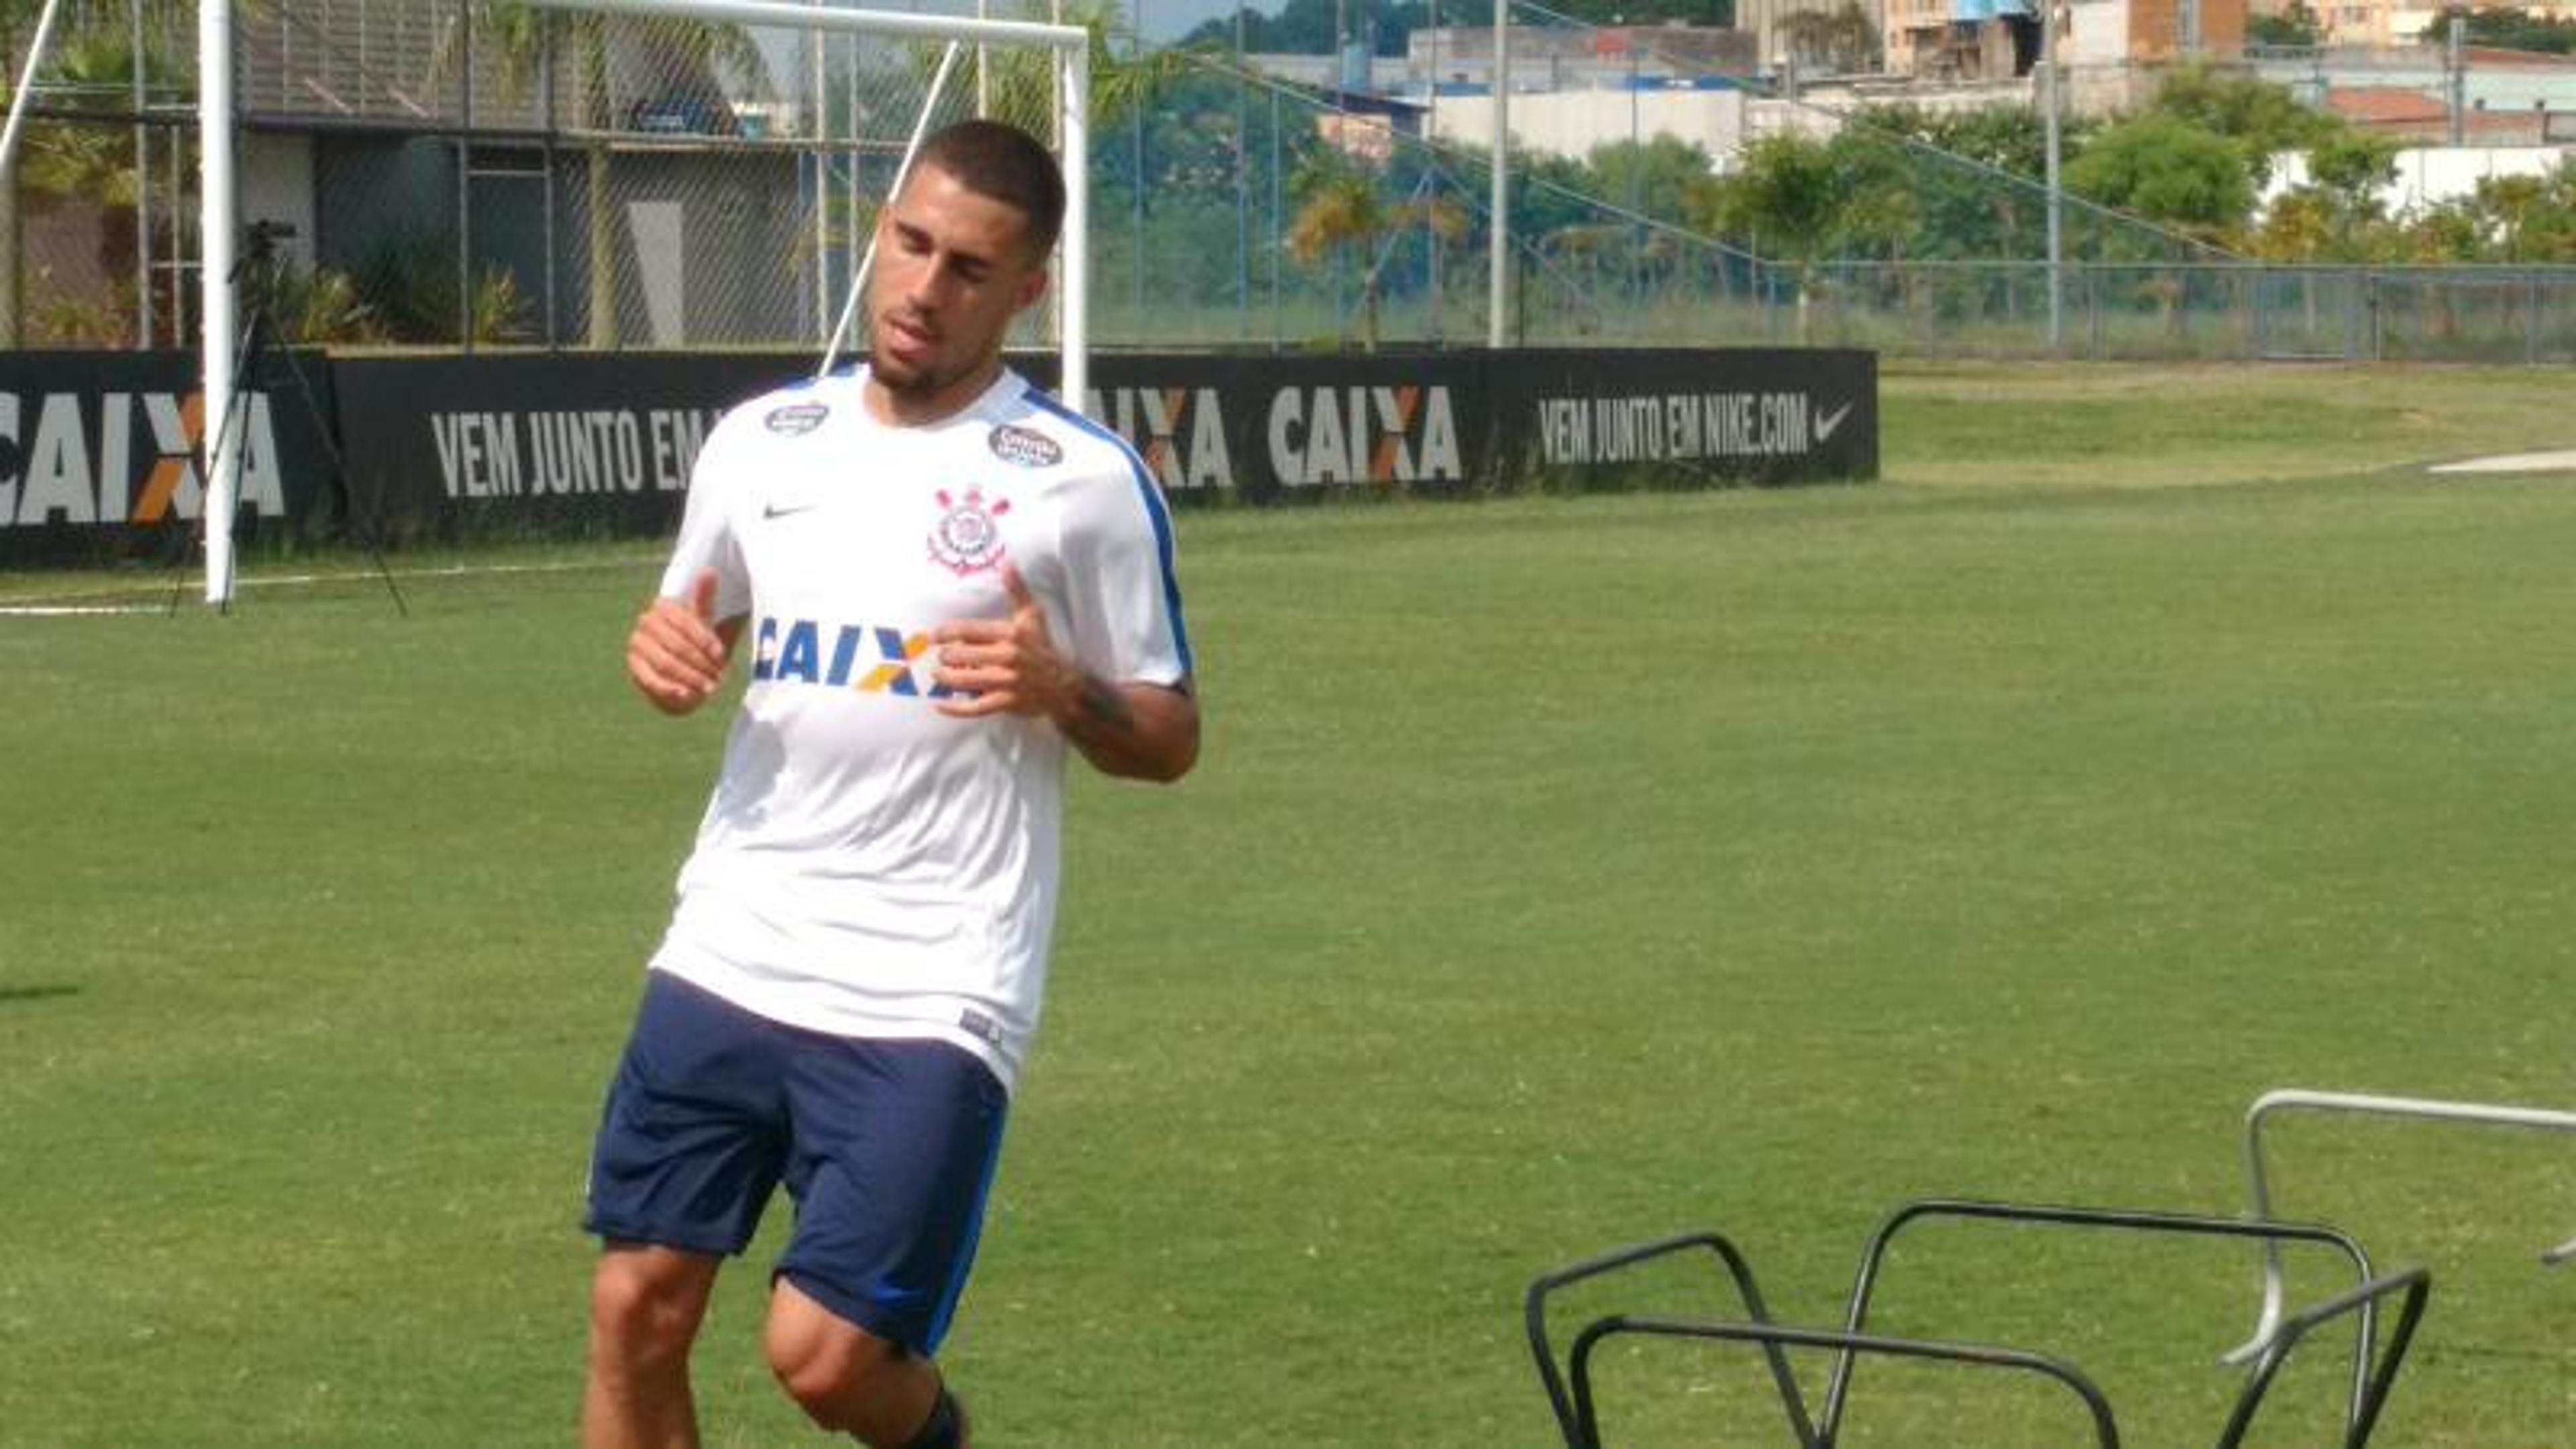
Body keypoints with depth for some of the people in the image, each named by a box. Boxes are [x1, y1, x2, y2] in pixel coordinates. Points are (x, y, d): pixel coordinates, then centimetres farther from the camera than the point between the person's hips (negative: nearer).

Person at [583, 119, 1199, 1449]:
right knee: (637, 1309, 2)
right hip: (727, 958, 5)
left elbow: (1169, 740, 1)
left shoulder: (1086, 481, -5)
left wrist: (1058, 688, -20)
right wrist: (664, 649, -1)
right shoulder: (760, 441, 8)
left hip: (928, 995, -5)